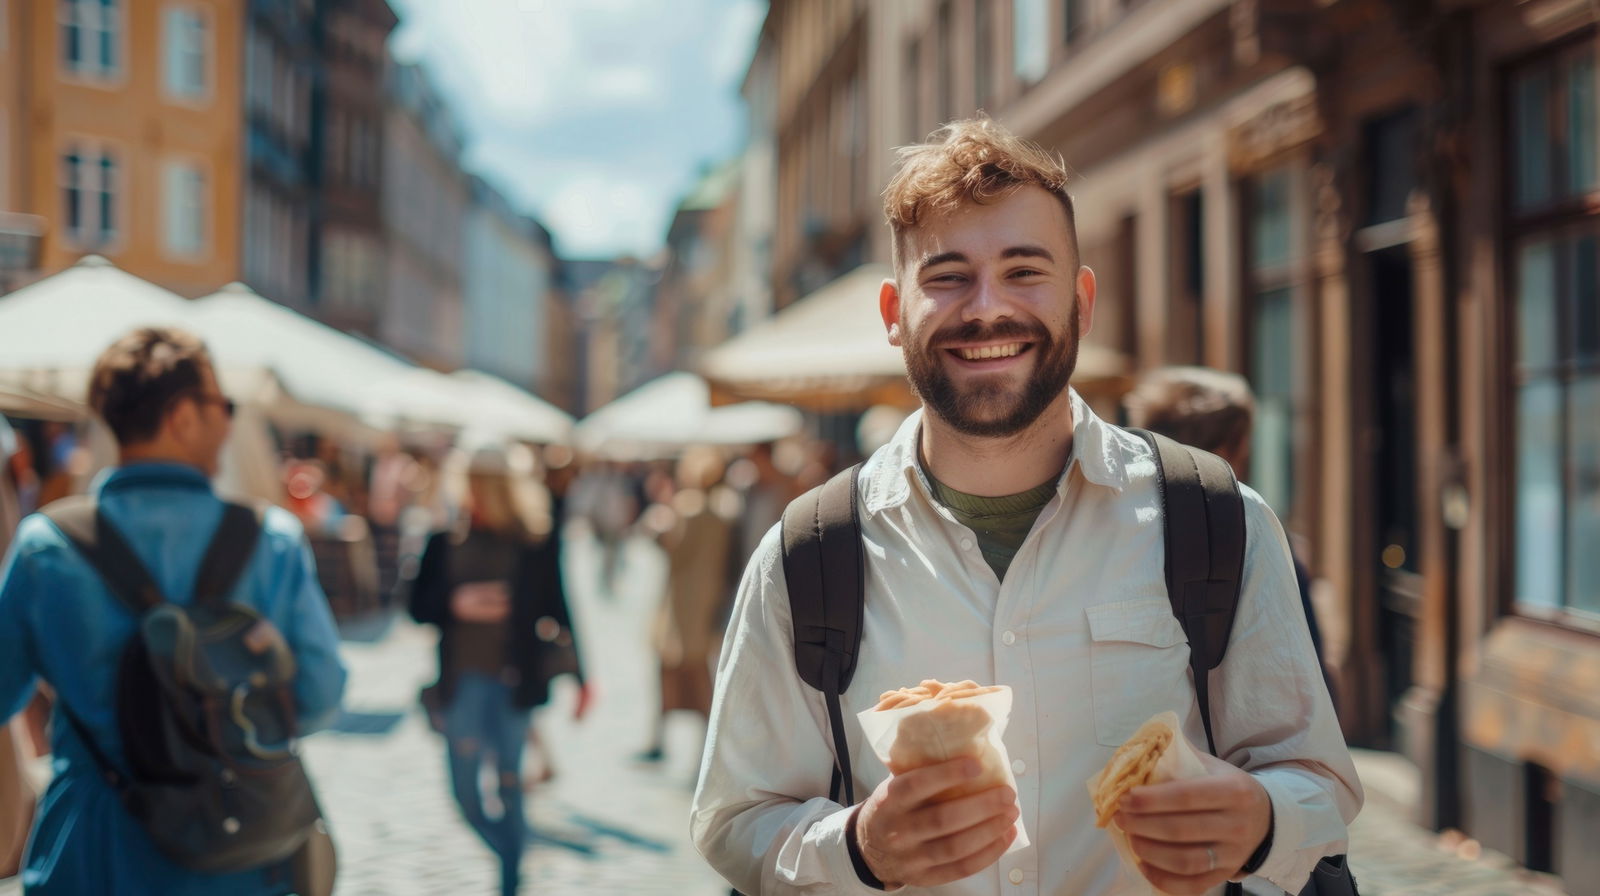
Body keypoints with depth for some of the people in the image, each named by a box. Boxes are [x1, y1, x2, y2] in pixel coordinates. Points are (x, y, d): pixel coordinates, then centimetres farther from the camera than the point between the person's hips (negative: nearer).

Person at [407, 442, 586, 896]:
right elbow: (419, 606, 5)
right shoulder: (447, 538, 0)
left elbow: (556, 609, 5)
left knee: (509, 786, 3)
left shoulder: (538, 540, -3)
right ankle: (513, 853, 29)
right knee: (466, 792, 4)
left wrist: (577, 676, 7)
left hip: (515, 681, -2)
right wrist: (456, 604, -15)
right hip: (462, 681, 2)